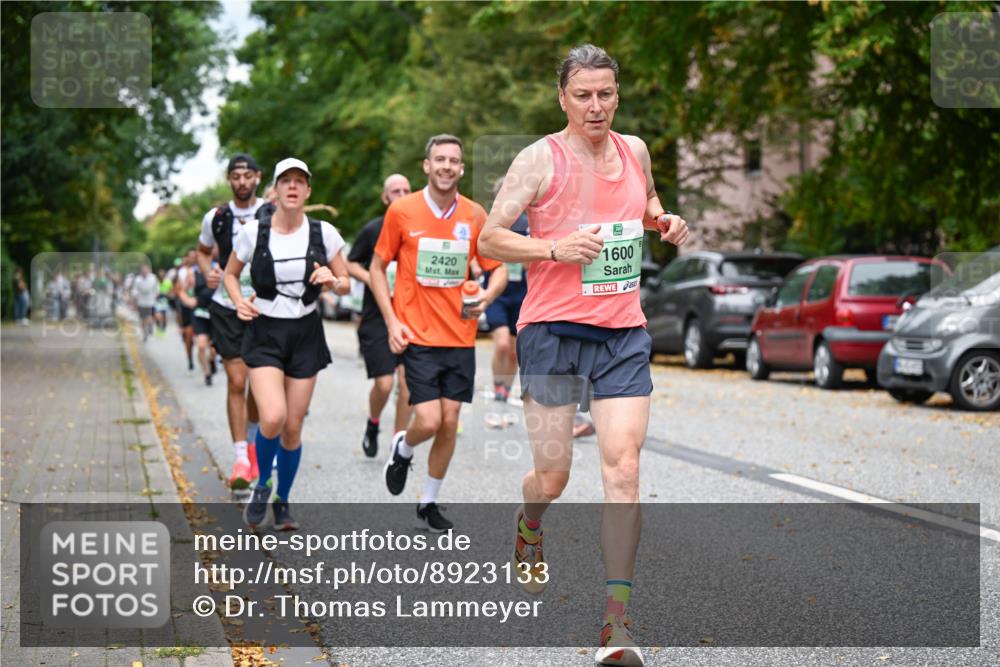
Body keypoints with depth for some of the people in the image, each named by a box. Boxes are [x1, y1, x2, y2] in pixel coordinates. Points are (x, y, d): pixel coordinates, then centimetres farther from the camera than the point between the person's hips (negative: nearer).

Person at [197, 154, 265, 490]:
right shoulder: (216, 218, 2)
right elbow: (203, 251, 19)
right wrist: (208, 272, -2)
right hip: (226, 307, 0)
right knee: (236, 382, -9)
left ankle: (252, 442, 33)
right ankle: (240, 458, -8)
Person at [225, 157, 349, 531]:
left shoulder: (324, 234, -2)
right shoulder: (253, 232, -4)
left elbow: (345, 284, 8)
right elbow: (230, 274, 11)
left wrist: (332, 281, -15)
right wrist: (239, 302, -8)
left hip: (305, 334, 2)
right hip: (265, 333, -2)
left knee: (293, 427, 5)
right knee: (273, 417, -20)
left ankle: (282, 501, 26)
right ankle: (261, 486, 8)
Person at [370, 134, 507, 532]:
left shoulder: (475, 215, 2)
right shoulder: (402, 211, -4)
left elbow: (498, 269, 11)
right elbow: (378, 267, 5)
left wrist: (487, 296, -11)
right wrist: (391, 321, -5)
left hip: (460, 336, 3)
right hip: (418, 336, -3)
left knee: (449, 423, 4)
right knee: (428, 421, -11)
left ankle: (429, 503, 21)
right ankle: (402, 449, 24)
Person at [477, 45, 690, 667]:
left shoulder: (635, 150, 9)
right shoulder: (540, 159, -5)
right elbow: (489, 238, -5)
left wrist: (664, 222, 8)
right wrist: (556, 249, -19)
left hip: (624, 334, 3)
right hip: (554, 329, -3)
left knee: (623, 466, -11)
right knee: (553, 476, 3)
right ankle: (529, 529, 42)